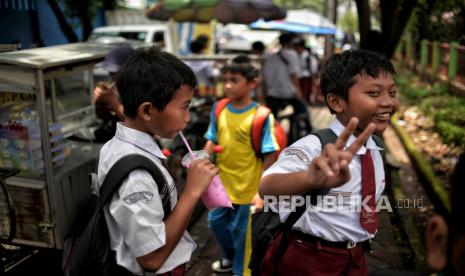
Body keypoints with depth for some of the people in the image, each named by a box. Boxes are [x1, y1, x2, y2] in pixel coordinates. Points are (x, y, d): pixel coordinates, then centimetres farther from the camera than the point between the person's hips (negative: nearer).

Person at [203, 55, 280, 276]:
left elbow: (269, 158, -17)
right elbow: (212, 141, 6)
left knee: (240, 230, 12)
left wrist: (261, 191, -18)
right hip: (222, 181, 6)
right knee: (216, 221, 23)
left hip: (246, 185, -5)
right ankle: (230, 257, 52)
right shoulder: (219, 109, -5)